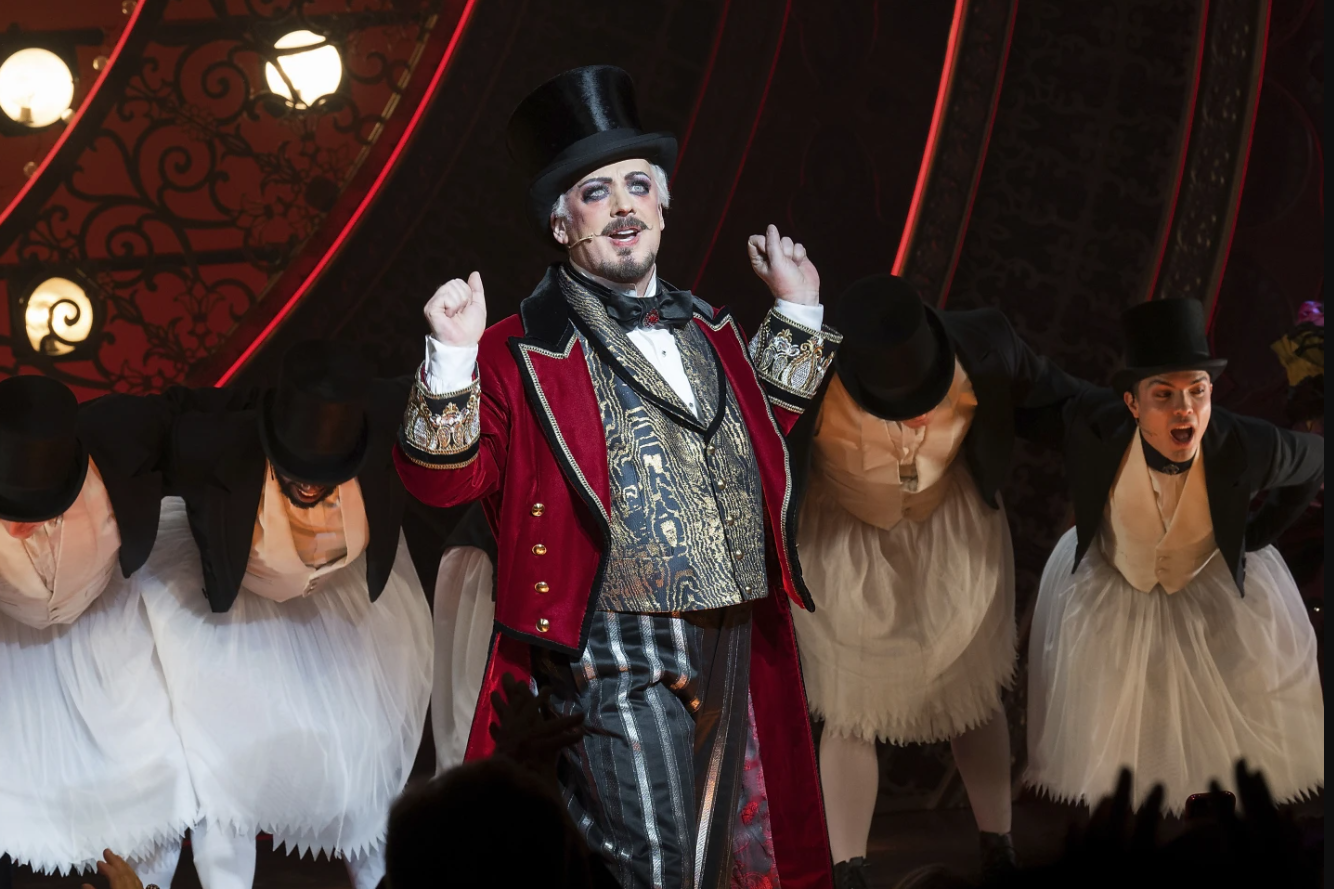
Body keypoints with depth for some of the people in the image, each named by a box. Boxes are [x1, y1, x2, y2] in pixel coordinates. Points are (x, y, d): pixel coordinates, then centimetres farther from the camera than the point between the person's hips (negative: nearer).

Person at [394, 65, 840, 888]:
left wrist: (797, 312, 27)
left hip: (733, 653, 7)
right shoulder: (524, 353, -6)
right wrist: (454, 358, -25)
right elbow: (444, 480, -13)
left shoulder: (705, 328, 14)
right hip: (617, 664, -7)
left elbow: (765, 420, 32)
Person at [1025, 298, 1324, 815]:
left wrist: (1259, 532, -9)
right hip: (1110, 584, 1)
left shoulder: (1246, 447, -37)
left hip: (1216, 589, 0)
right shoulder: (1094, 426, -38)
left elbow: (1318, 460, -14)